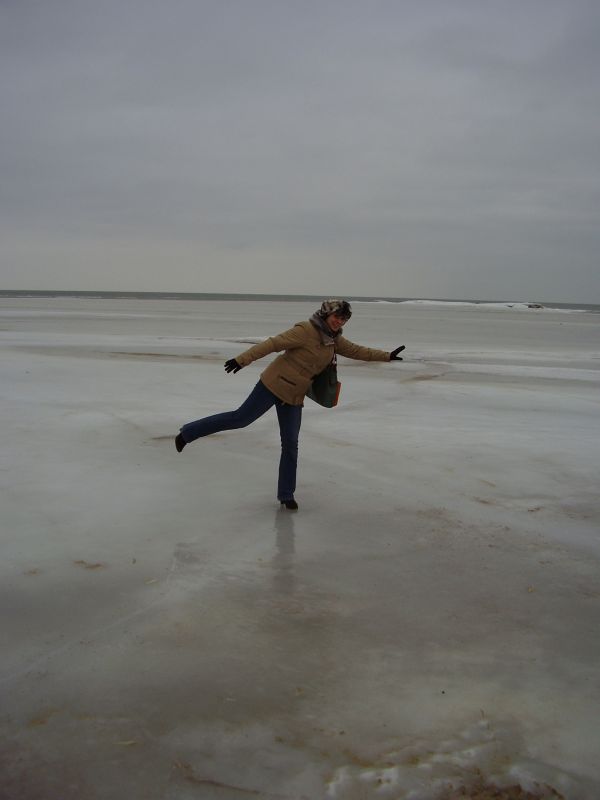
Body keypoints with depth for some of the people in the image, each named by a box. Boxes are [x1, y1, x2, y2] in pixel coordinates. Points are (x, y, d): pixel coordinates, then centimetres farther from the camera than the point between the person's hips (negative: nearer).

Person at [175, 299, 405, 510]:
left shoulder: (334, 340, 9)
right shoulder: (306, 330, -16)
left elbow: (357, 351, 17)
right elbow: (272, 344, -20)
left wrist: (387, 356, 14)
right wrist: (242, 360, -24)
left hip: (294, 396, 7)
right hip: (274, 385, -7)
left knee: (291, 445, 5)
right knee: (241, 418, -4)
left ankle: (286, 495, 14)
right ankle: (187, 433, 12)